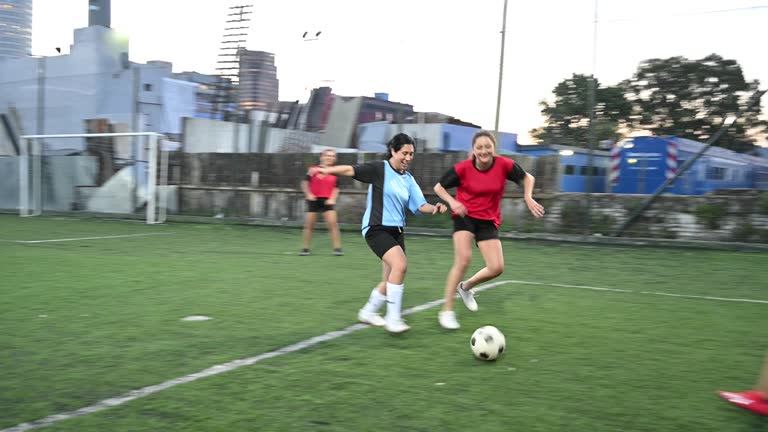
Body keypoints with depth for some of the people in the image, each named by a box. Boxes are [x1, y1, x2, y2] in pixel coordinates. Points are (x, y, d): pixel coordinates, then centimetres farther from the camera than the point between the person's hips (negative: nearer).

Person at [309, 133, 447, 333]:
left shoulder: (409, 179, 10)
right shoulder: (380, 169, -7)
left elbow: (419, 205, 5)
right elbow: (351, 170, -13)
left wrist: (434, 208, -14)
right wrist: (326, 170, -23)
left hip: (396, 230, 7)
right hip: (377, 228, -7)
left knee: (391, 278, 10)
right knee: (400, 265, -25)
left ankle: (368, 312, 32)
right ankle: (393, 318, -15)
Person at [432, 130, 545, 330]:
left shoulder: (504, 164, -13)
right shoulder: (463, 168, -16)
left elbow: (527, 178, 4)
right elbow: (438, 187, -3)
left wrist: (528, 197, -14)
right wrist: (452, 202, -21)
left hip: (489, 221, 3)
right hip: (465, 216, -3)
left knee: (496, 268, -6)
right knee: (463, 260, -21)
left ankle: (466, 287, 26)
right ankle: (447, 311, -8)